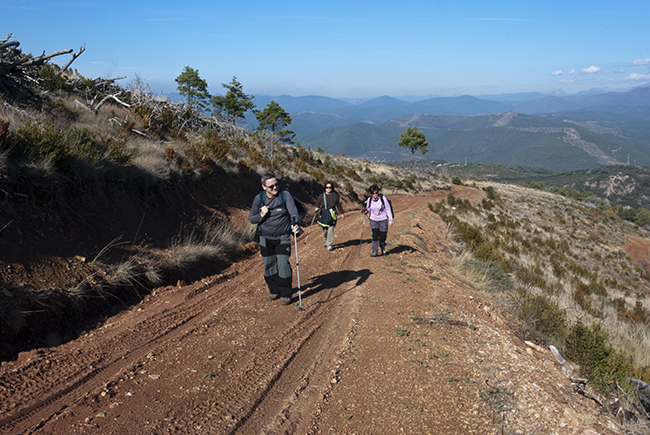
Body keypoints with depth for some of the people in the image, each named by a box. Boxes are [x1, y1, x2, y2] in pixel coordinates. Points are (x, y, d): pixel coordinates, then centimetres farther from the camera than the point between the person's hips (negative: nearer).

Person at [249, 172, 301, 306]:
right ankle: (274, 291, 25)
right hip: (265, 238, 3)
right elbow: (251, 219, 4)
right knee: (269, 265, 8)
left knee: (283, 264, -10)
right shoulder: (259, 198, -3)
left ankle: (286, 294, 3)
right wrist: (261, 215, -17)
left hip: (283, 238, -3)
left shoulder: (285, 195, -9)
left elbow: (293, 212, -19)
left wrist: (294, 225, -39)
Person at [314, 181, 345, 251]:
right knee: (325, 230, 7)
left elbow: (339, 205, 10)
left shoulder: (335, 196, -1)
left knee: (331, 229, -12)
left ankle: (329, 244, -8)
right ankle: (326, 242, 32)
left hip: (332, 215, -2)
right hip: (324, 215, 2)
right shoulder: (322, 196, 1)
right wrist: (317, 208, -11)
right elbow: (318, 203, 11)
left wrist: (342, 213, 19)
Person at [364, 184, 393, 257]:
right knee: (375, 235, -12)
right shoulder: (369, 200, -9)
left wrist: (390, 220, -8)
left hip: (383, 220, -1)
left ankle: (383, 248, 33)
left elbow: (388, 209, -8)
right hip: (373, 220, 1)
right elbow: (368, 209, 9)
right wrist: (366, 211, -15)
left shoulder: (383, 198, -16)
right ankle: (375, 251, -6)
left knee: (382, 236, 4)